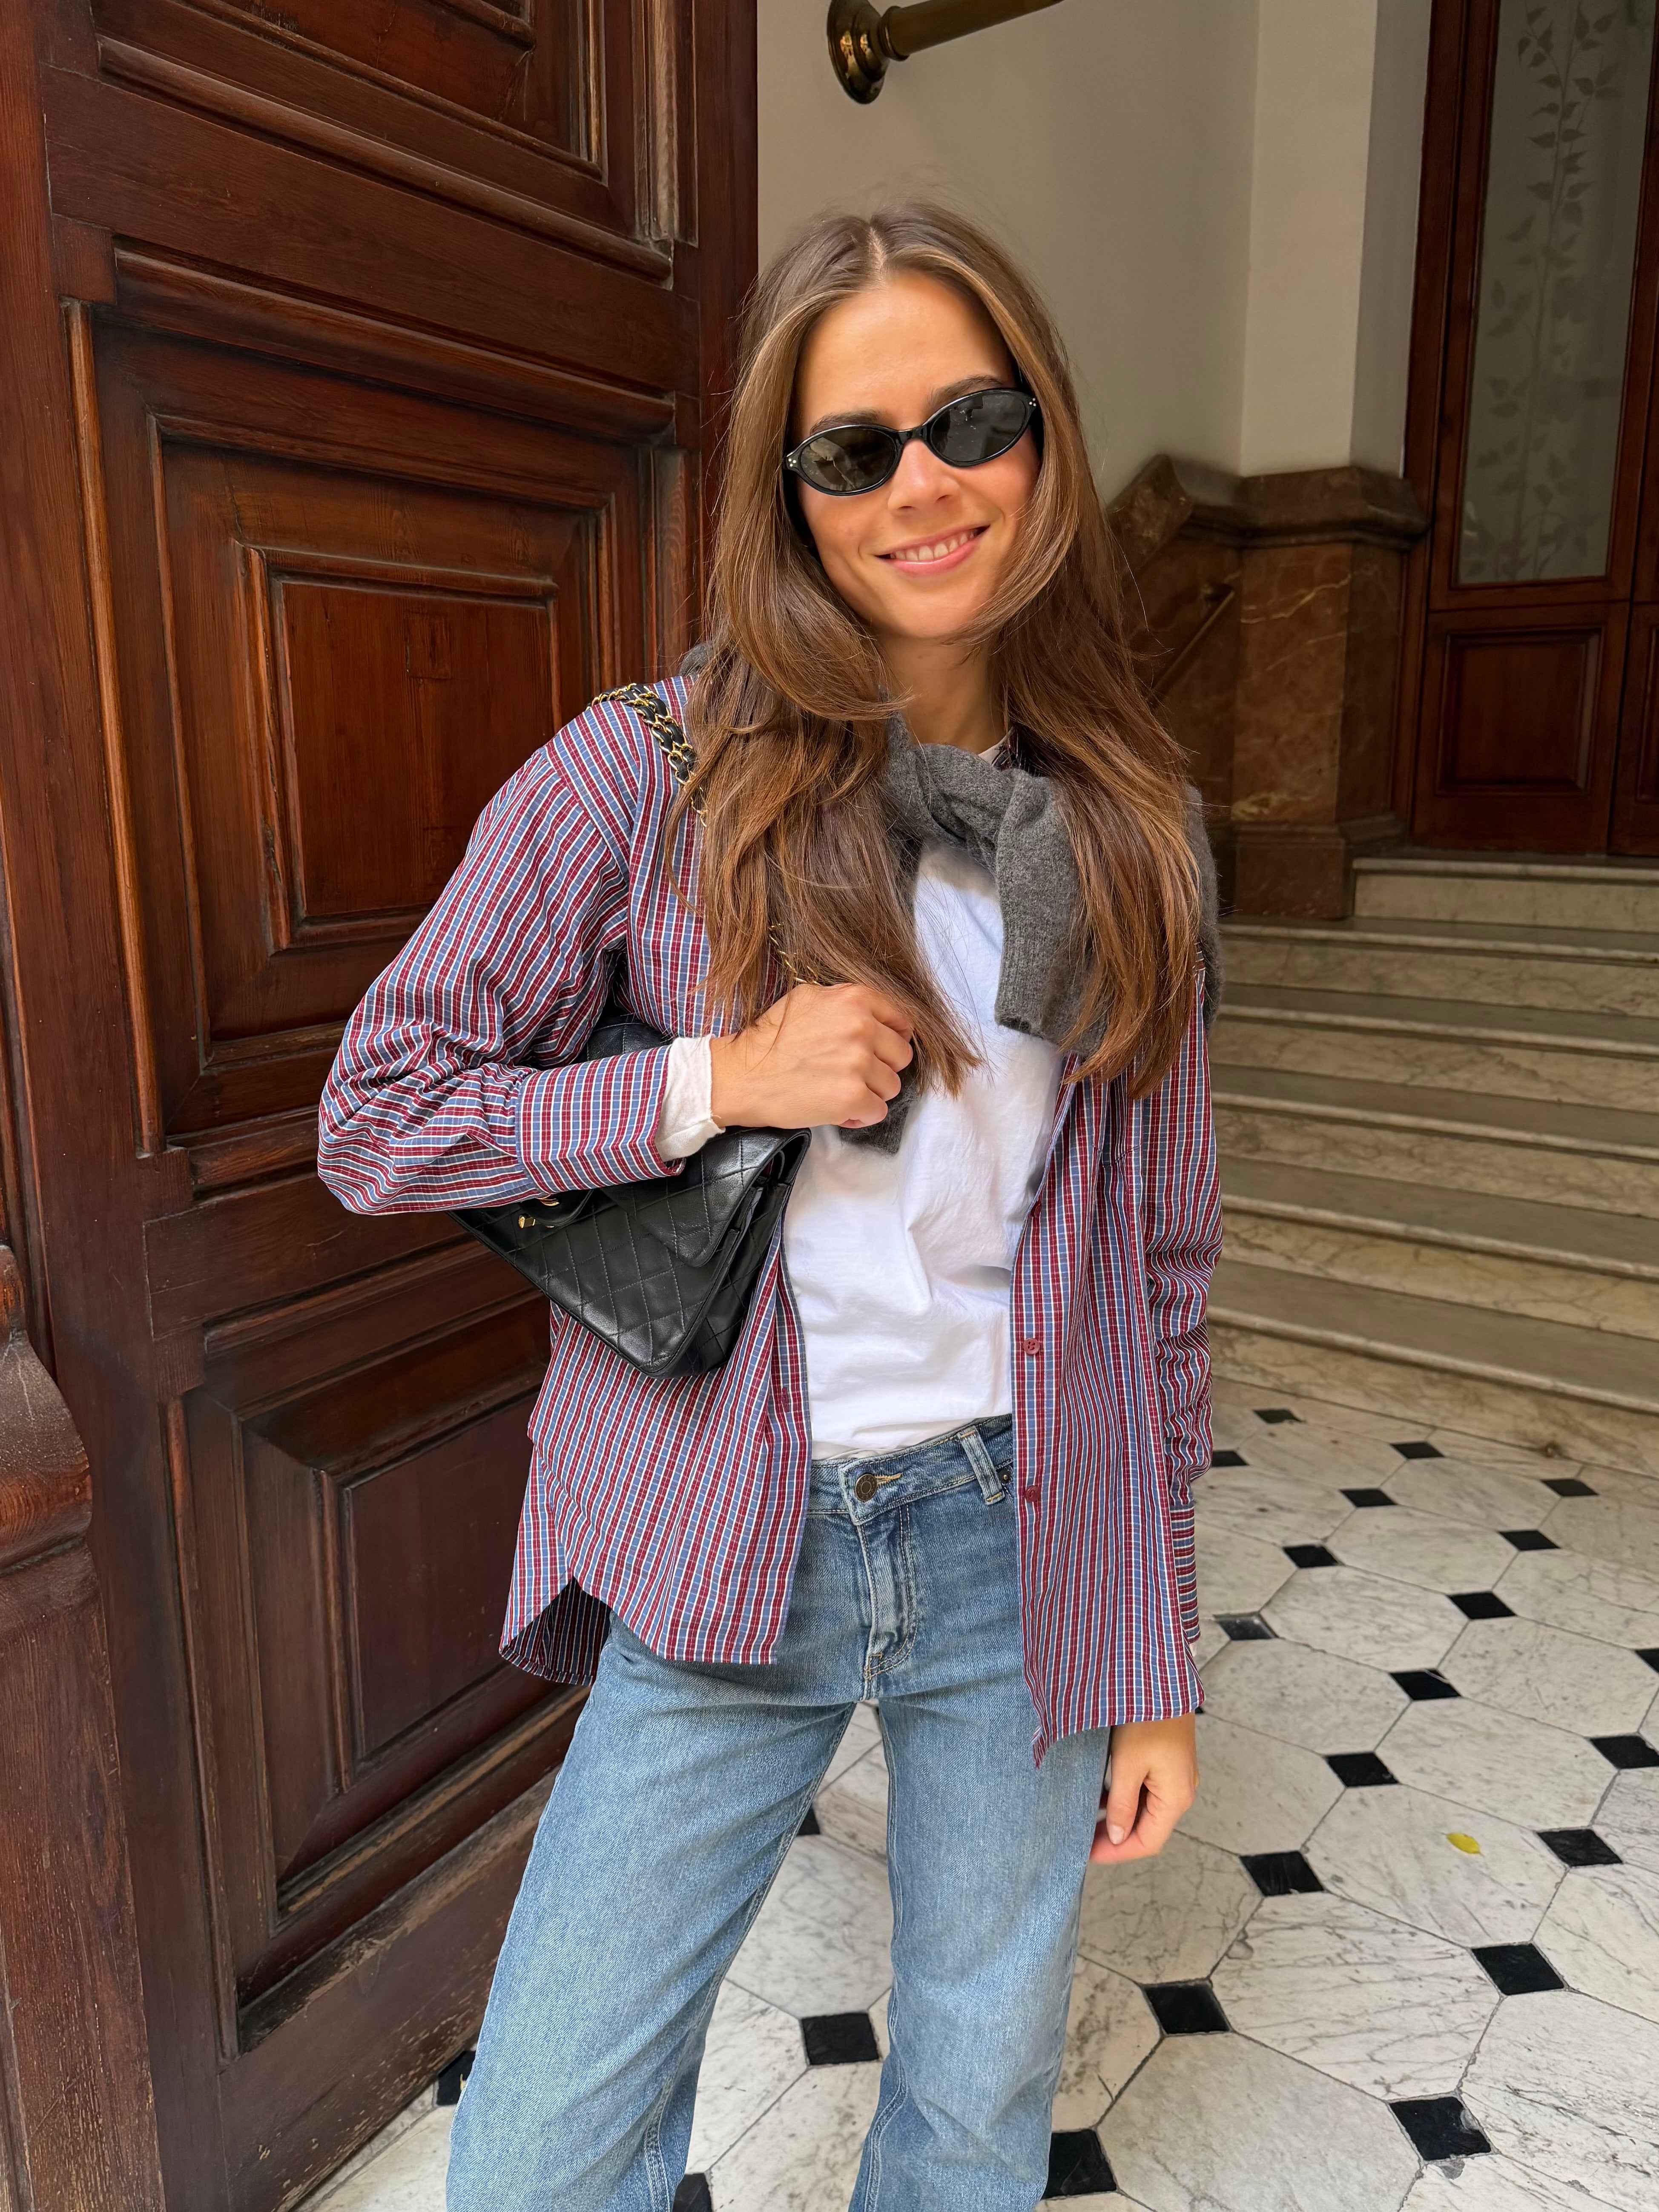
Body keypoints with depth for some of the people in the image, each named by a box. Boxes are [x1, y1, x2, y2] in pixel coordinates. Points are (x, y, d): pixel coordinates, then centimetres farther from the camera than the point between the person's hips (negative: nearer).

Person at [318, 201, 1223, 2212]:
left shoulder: (1131, 828, 0)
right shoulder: (645, 778, -9)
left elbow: (1157, 1258, 4)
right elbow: (374, 1118, -5)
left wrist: (1156, 1655, 6)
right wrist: (717, 1080, -19)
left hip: (1020, 1546, 3)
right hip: (725, 1557, -2)